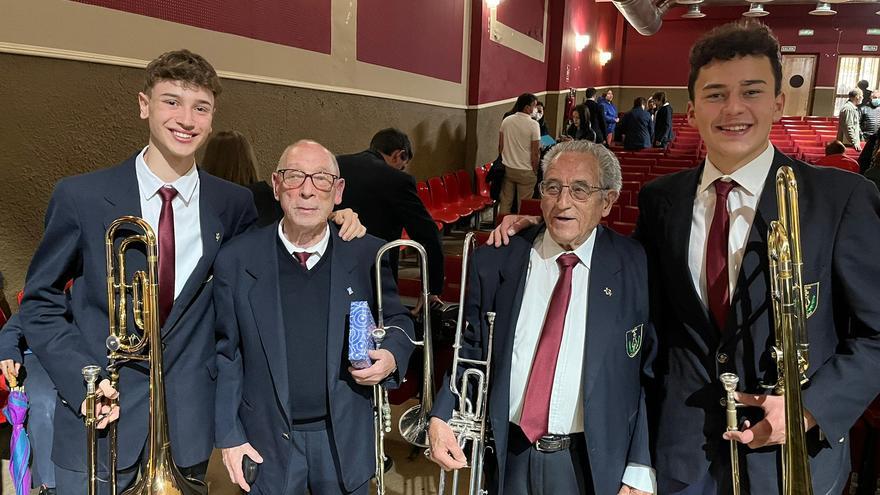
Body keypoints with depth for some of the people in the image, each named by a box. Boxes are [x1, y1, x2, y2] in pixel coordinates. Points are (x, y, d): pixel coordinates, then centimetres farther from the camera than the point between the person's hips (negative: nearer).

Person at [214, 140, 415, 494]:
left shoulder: (367, 254, -7)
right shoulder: (236, 259, -7)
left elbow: (397, 321, 6)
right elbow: (225, 353, -1)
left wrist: (392, 357, -15)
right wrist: (229, 437, -2)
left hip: (346, 439, 1)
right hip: (266, 442, 0)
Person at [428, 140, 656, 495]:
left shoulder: (636, 268, -8)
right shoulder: (494, 262, -3)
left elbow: (651, 373, -6)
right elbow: (471, 349, 4)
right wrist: (441, 417, -9)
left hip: (592, 466, -1)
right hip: (509, 460, 2)